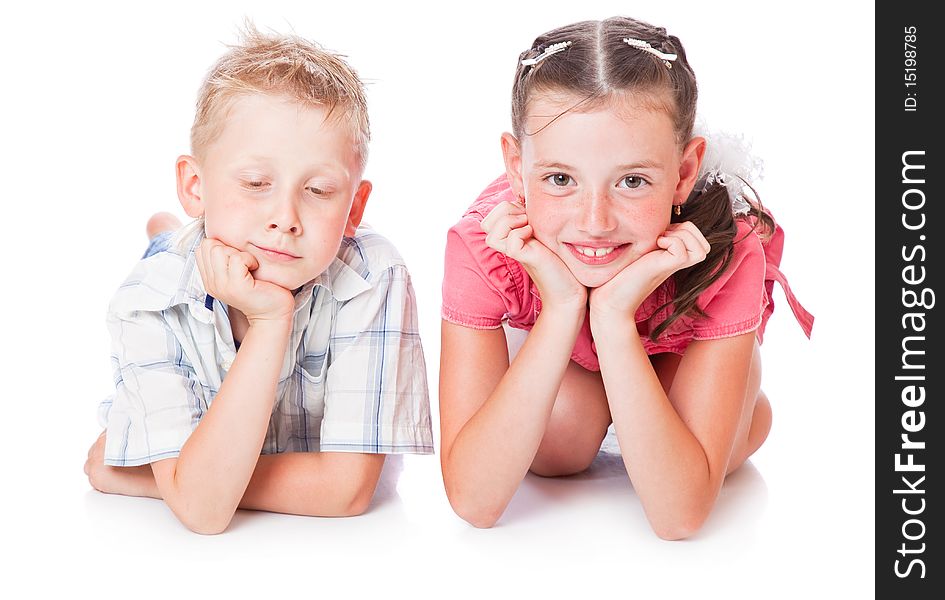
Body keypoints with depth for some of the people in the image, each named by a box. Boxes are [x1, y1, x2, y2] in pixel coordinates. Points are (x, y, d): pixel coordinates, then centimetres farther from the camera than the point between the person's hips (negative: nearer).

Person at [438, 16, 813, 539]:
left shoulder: (727, 256, -40)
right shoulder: (480, 246, -38)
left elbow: (680, 517, -42)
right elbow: (473, 502, -42)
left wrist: (614, 315, -52)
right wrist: (562, 308, -51)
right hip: (546, 338, 1)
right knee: (554, 447, -25)